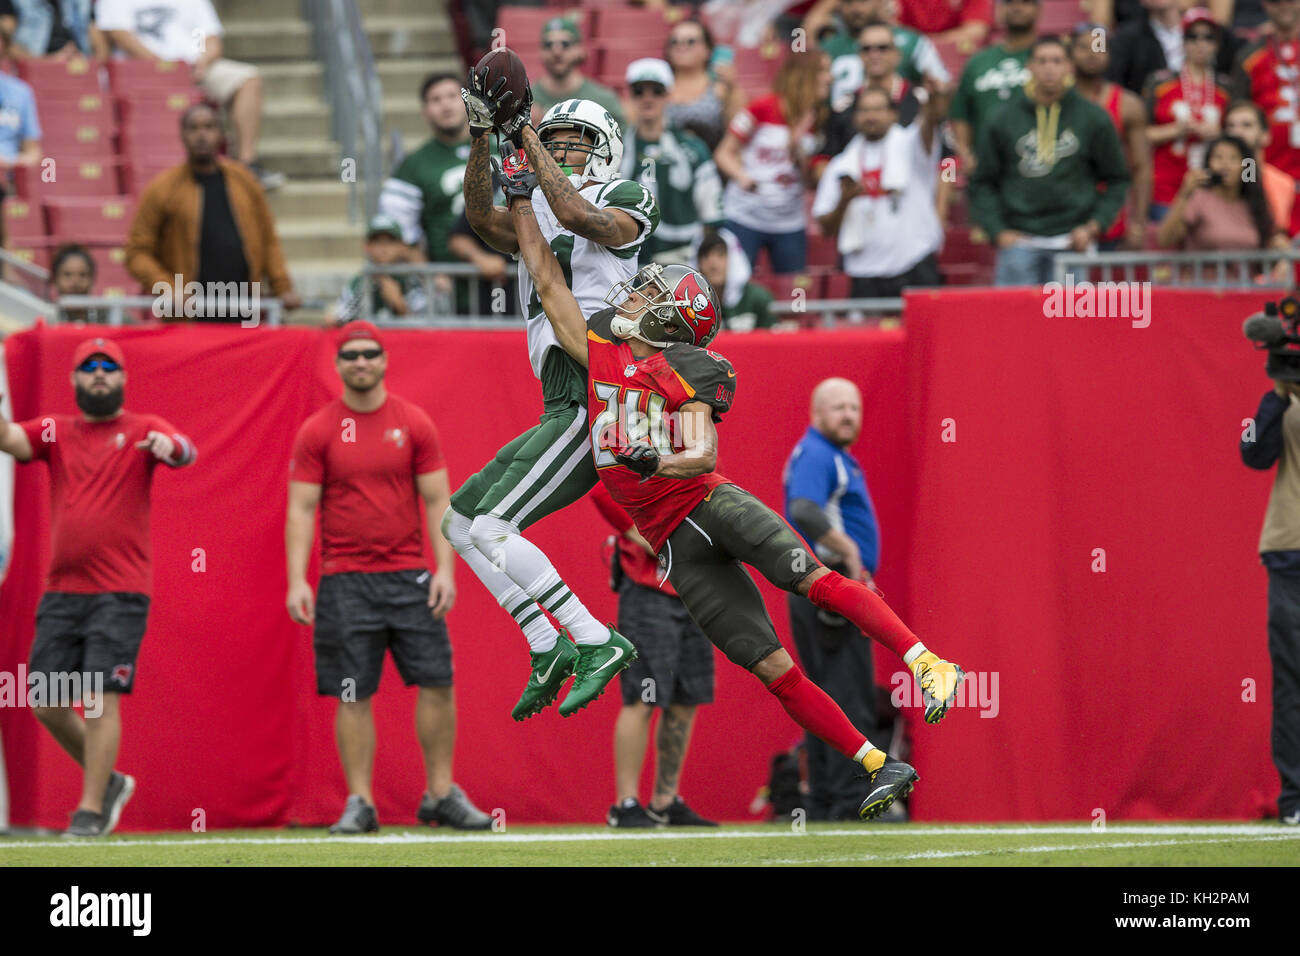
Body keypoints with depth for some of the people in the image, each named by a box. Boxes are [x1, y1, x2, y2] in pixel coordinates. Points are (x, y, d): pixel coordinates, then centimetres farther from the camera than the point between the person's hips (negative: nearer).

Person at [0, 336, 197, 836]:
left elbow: (184, 452, -17)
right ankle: (107, 781, 25)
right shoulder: (54, 432, 12)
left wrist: (170, 447, -42)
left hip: (119, 593, -5)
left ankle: (91, 811, -6)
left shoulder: (142, 430, 2)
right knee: (47, 702, 6)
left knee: (100, 697, -11)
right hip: (61, 592, 5)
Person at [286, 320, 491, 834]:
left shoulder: (414, 424, 6)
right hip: (345, 580, -1)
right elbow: (301, 509, 1)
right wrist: (296, 580, -9)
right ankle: (359, 803, 4)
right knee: (352, 695, -2)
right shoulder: (317, 432, 2)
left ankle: (441, 794, 7)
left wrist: (445, 568, -6)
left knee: (437, 683, -4)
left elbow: (437, 501, 5)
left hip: (409, 576, 1)